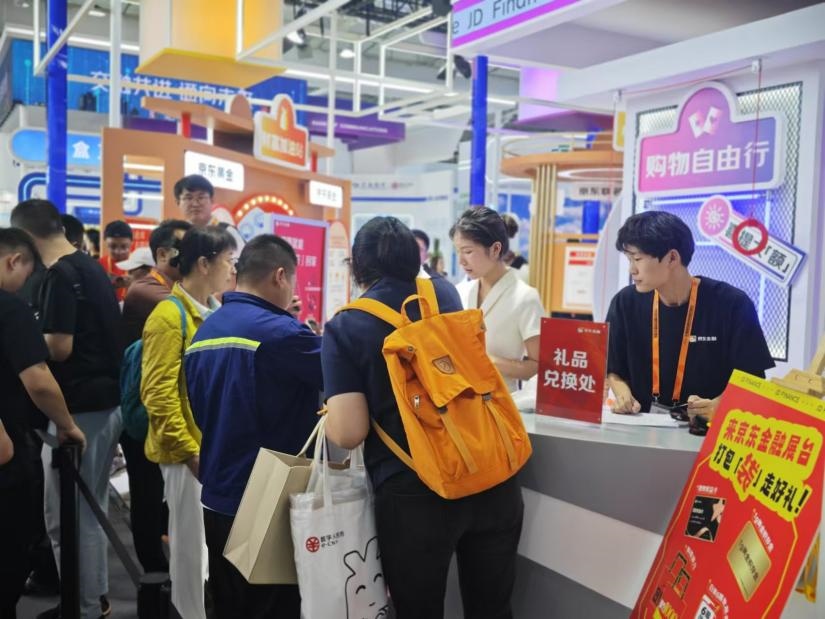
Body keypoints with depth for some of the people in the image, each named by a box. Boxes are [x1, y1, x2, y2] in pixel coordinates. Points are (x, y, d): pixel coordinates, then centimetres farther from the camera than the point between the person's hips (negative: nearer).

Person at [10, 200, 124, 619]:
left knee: (66, 516, 1)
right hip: (106, 402, 9)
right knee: (90, 510, 19)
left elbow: (59, 348, -20)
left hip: (79, 408, -9)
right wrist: (37, 337, 19)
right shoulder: (91, 267, 12)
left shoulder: (60, 275, -16)